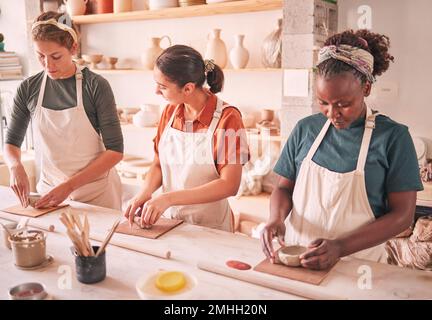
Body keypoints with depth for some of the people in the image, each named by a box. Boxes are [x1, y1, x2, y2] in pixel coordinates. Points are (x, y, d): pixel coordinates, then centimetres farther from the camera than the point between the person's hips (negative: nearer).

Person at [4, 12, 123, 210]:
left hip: (96, 193, -2)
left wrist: (69, 185, -20)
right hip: (49, 191, 3)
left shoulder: (95, 86, -13)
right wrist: (15, 166, -15)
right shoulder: (28, 89, -3)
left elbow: (115, 150, -14)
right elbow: (11, 142, 7)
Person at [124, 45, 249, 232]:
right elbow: (158, 164, 10)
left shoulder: (226, 118, -14)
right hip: (168, 221, 4)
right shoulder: (170, 112, 3)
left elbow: (229, 185, -17)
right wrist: (144, 194, -10)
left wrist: (169, 198, -23)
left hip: (210, 228, -4)